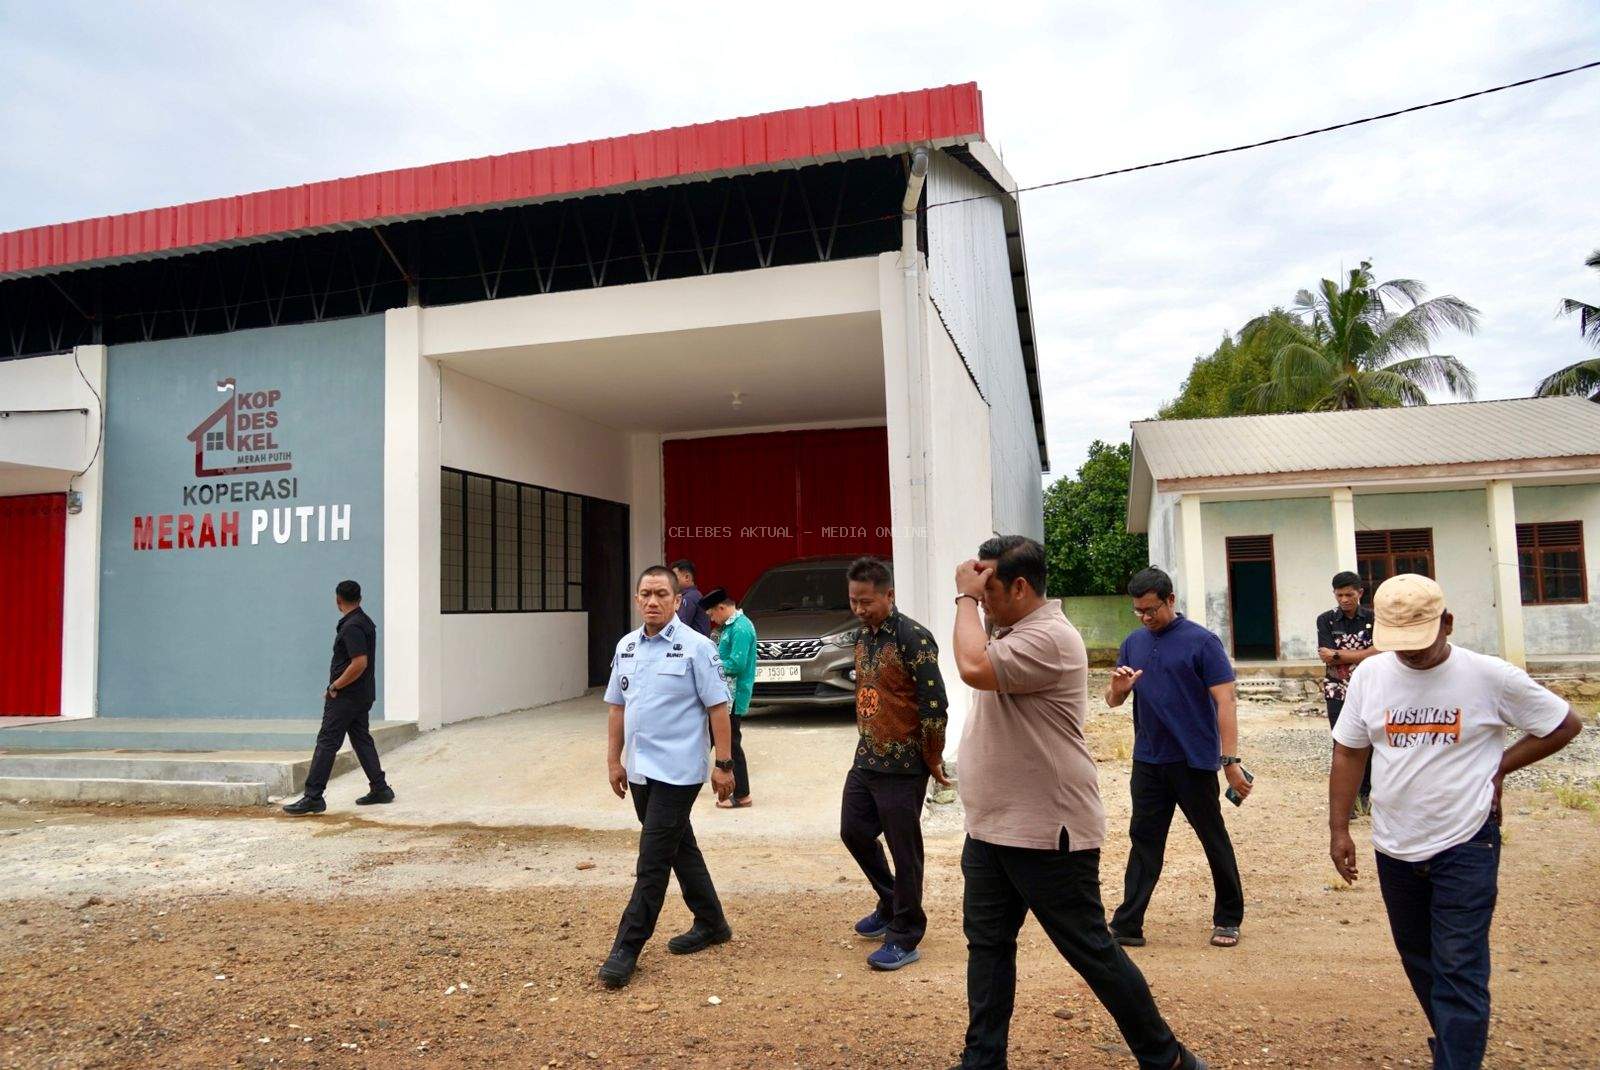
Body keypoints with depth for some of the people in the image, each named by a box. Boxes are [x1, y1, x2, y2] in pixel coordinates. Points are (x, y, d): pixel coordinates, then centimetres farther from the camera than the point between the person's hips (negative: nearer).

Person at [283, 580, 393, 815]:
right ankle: (380, 789, 17)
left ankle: (313, 797, -3)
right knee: (361, 739, 14)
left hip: (346, 696, -10)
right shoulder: (365, 621, 12)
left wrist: (335, 687, -17)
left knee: (327, 742, -5)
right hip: (362, 694, 10)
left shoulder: (352, 627, -18)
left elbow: (359, 663, -27)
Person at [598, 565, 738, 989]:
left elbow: (717, 707, -11)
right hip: (640, 770, 7)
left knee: (653, 860, -5)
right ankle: (711, 924, 33)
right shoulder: (626, 647, 8)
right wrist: (614, 760, 11)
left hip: (677, 771, -7)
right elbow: (617, 706, 14)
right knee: (680, 849, 18)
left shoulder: (695, 647, -11)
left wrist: (724, 764, -13)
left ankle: (627, 949, 4)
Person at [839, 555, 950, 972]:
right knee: (854, 832, 17)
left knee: (904, 850, 3)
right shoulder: (862, 634, 8)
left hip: (902, 766, -8)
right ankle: (890, 904, 39)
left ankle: (905, 938, 18)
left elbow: (934, 705, -19)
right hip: (865, 759, 8)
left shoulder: (912, 637, -19)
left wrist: (932, 760, -12)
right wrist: (867, 740, 16)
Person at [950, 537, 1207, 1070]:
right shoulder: (1010, 634, 11)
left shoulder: (1050, 637, -21)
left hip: (1047, 835, -9)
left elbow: (973, 667, -32)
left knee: (1092, 952, 4)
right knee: (987, 945, 15)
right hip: (990, 829, 9)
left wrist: (965, 596, -22)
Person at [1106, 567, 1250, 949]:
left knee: (1215, 841, 10)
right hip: (1148, 761, 5)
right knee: (1144, 842, 7)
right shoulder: (1133, 643, 7)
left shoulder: (1201, 641, -9)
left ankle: (1228, 920, 27)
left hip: (1194, 761, -4)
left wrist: (1230, 760, -18)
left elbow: (1224, 701, -12)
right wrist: (1118, 687, -13)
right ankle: (1127, 926, 11)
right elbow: (1112, 701, 11)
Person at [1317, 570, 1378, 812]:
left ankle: (1365, 793, 24)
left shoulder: (1373, 618, 0)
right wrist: (1363, 654, -13)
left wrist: (1338, 654, -14)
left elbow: (1378, 652, -12)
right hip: (1338, 692, 0)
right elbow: (1325, 656, -11)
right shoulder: (1326, 620, 0)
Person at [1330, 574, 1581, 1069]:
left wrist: (1499, 767, -7)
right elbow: (1349, 752, 4)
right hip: (1394, 847, 4)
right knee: (1417, 958, 18)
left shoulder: (1489, 676, -11)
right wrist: (1338, 829, 2)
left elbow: (1566, 724, 2)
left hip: (1466, 847, -4)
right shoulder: (1370, 675, -3)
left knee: (1459, 969, -4)